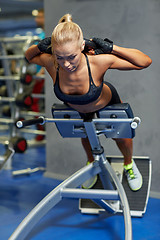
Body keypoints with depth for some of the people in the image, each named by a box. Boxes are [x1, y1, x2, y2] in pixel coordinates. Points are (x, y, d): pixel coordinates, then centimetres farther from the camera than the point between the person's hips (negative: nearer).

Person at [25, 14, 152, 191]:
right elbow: (28, 56, -14)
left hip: (107, 102, -2)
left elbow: (145, 62, -39)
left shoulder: (98, 61, -46)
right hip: (77, 110, 2)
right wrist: (40, 47, -36)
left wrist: (111, 48, -46)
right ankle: (91, 163, 65)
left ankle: (129, 164, 58)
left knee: (121, 138, 24)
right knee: (86, 136, 31)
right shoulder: (50, 63, -39)